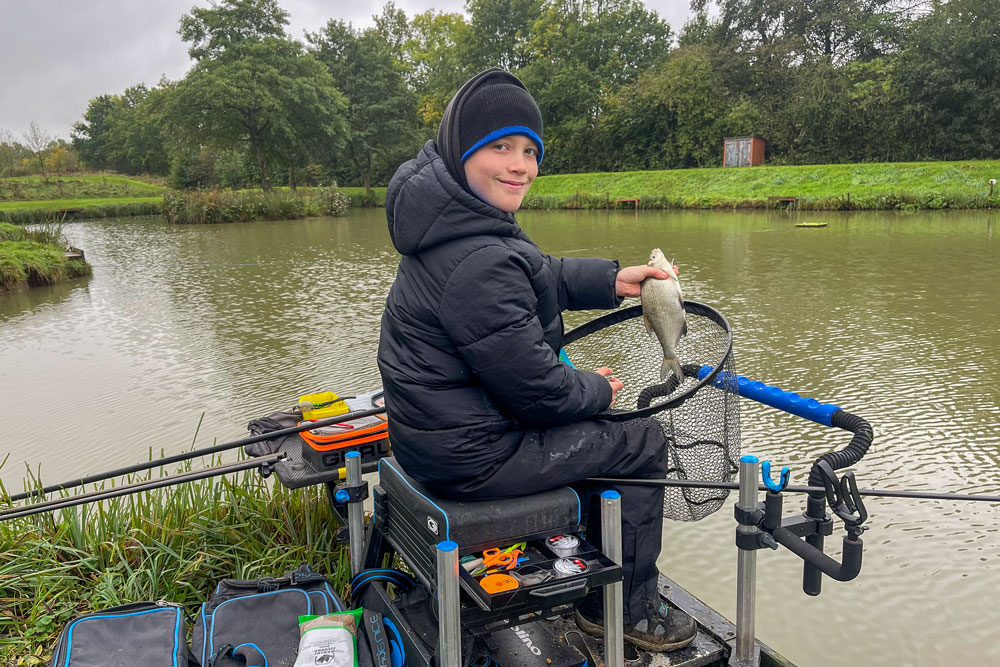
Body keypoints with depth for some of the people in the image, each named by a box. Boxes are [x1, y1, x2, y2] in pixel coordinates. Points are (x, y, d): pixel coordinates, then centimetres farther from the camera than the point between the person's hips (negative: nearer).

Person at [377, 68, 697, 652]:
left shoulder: (453, 219, 2)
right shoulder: (479, 264, -30)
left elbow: (542, 275, 18)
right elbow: (538, 390, -23)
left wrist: (611, 281, 7)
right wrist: (598, 389, -4)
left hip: (437, 427, 10)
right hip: (471, 458, -10)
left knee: (593, 425, 27)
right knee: (643, 442, 4)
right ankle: (629, 610, 23)